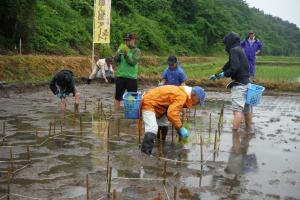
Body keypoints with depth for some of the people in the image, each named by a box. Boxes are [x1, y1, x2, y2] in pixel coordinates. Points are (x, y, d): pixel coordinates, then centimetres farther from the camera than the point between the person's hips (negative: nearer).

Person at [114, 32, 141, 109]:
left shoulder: (136, 51, -3)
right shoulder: (122, 48, 8)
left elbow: (133, 62, -15)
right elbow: (116, 60, -2)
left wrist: (126, 54, -25)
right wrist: (119, 53, -19)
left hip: (131, 77, -3)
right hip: (120, 76, 3)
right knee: (118, 97, 10)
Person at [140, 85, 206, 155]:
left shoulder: (183, 92, 8)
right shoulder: (182, 96, -24)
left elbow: (173, 111, 14)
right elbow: (172, 113, -33)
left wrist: (179, 128, 10)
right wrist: (181, 128, -22)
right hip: (148, 103, -11)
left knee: (164, 125, 23)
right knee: (152, 129, -26)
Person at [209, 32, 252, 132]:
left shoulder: (234, 50, -10)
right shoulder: (241, 50, 18)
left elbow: (235, 68, -22)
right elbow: (229, 65, 25)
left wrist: (224, 74, -7)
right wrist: (216, 75, 28)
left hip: (238, 84, -9)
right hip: (246, 83, 9)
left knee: (237, 109, -13)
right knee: (246, 108, 18)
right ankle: (248, 129, 29)